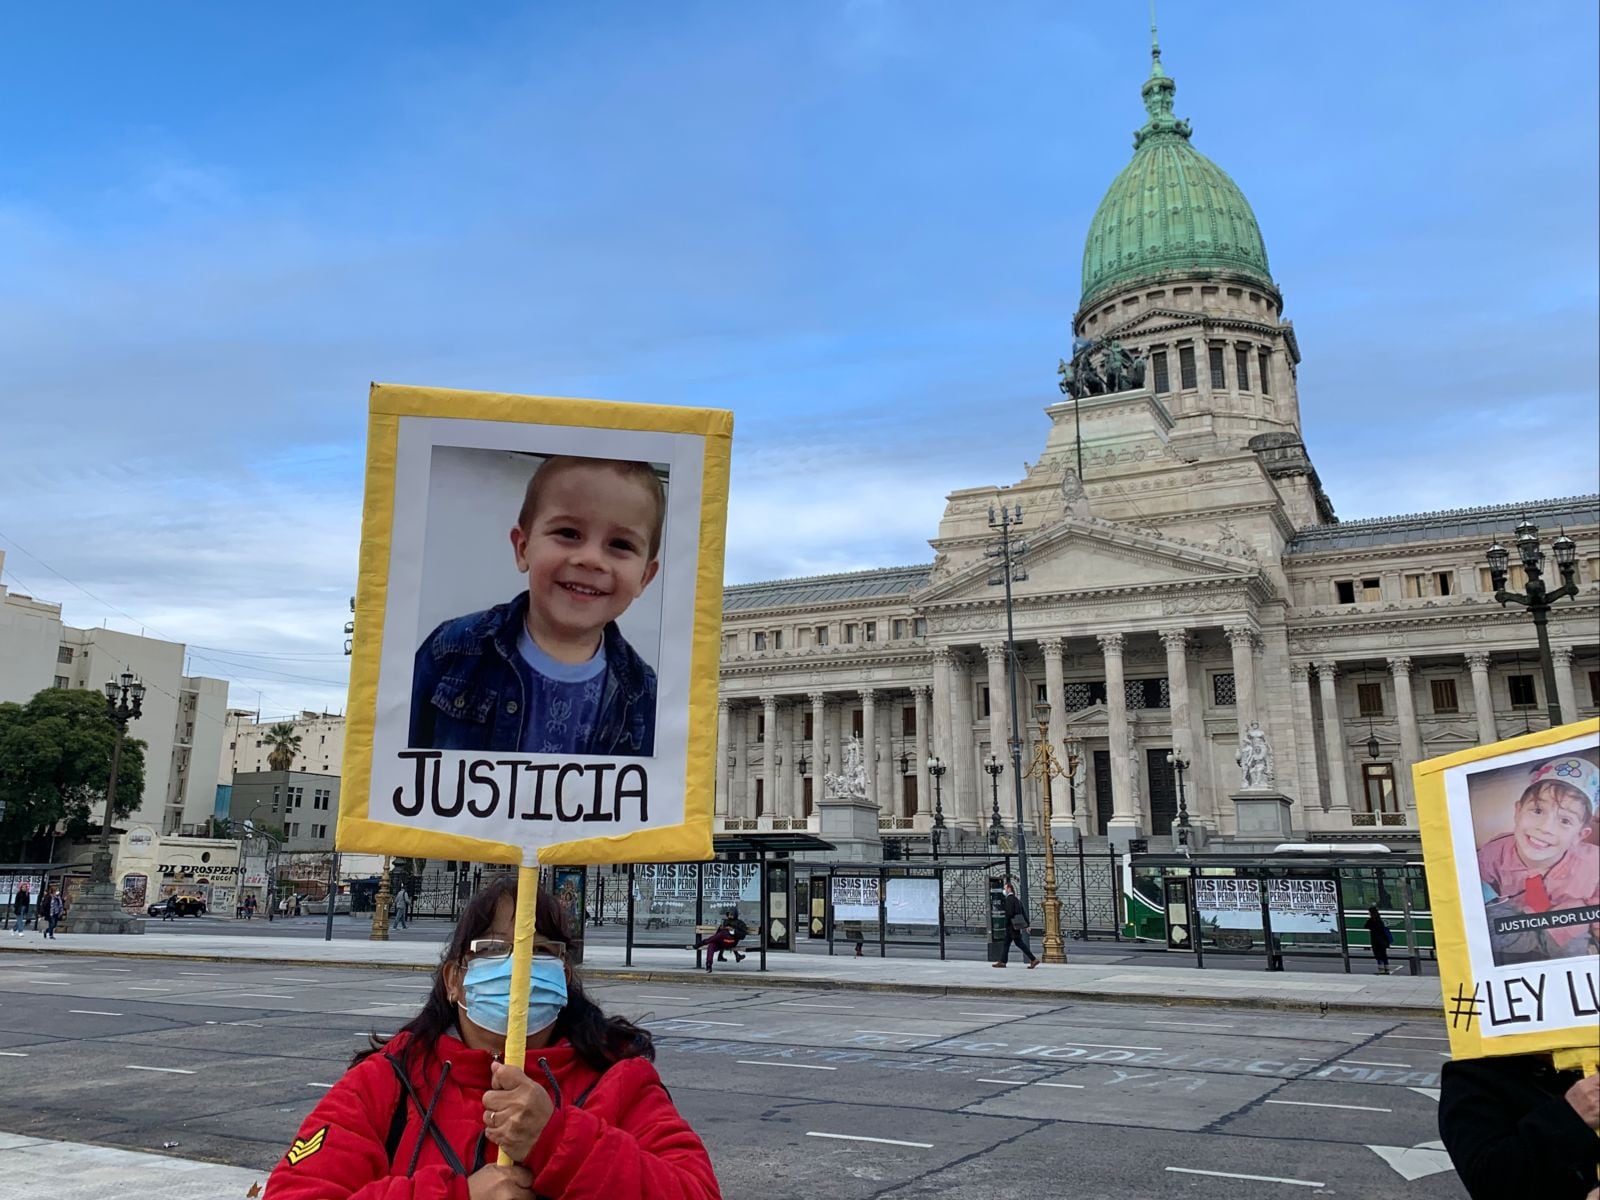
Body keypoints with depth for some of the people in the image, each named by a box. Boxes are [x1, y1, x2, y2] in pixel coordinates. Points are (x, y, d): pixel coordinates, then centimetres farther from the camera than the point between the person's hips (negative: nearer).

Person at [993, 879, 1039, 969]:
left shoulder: (1009, 899, -14)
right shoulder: (1016, 899, 15)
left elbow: (1009, 913, -23)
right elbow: (1023, 913, 15)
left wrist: (1006, 924, -13)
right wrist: (1026, 924, 16)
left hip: (1012, 926, -10)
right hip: (1015, 926, 10)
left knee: (1020, 943, -7)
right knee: (1006, 943, 13)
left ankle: (1033, 959, -7)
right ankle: (1002, 961, 17)